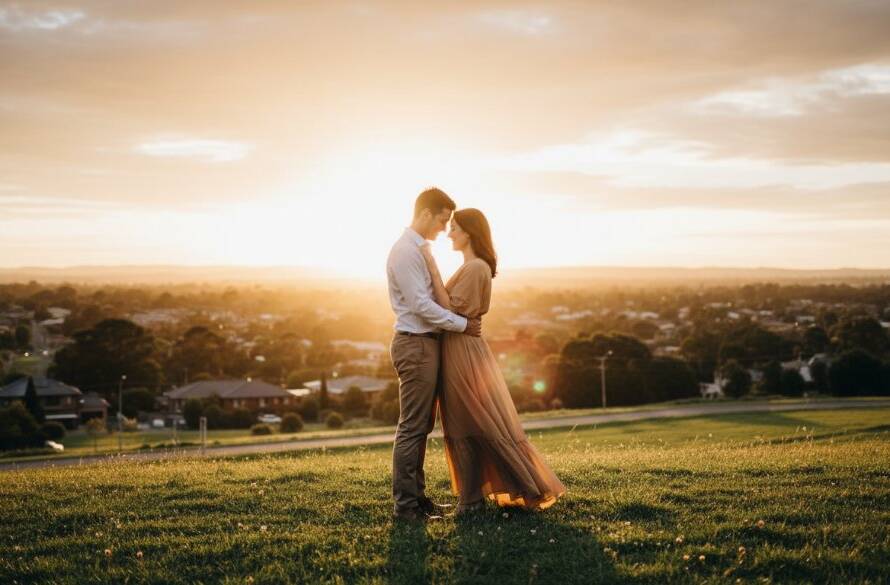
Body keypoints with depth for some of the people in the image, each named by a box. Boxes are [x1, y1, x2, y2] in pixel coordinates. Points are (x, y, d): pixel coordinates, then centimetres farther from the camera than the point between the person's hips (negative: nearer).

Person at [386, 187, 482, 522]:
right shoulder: (405, 251, -15)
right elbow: (420, 304, -20)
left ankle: (416, 497, 21)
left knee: (422, 426, 14)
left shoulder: (418, 250, 17)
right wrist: (461, 325, -14)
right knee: (412, 427, -7)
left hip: (426, 343, 11)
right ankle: (405, 505, -2)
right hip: (415, 344, -11)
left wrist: (461, 321, 14)